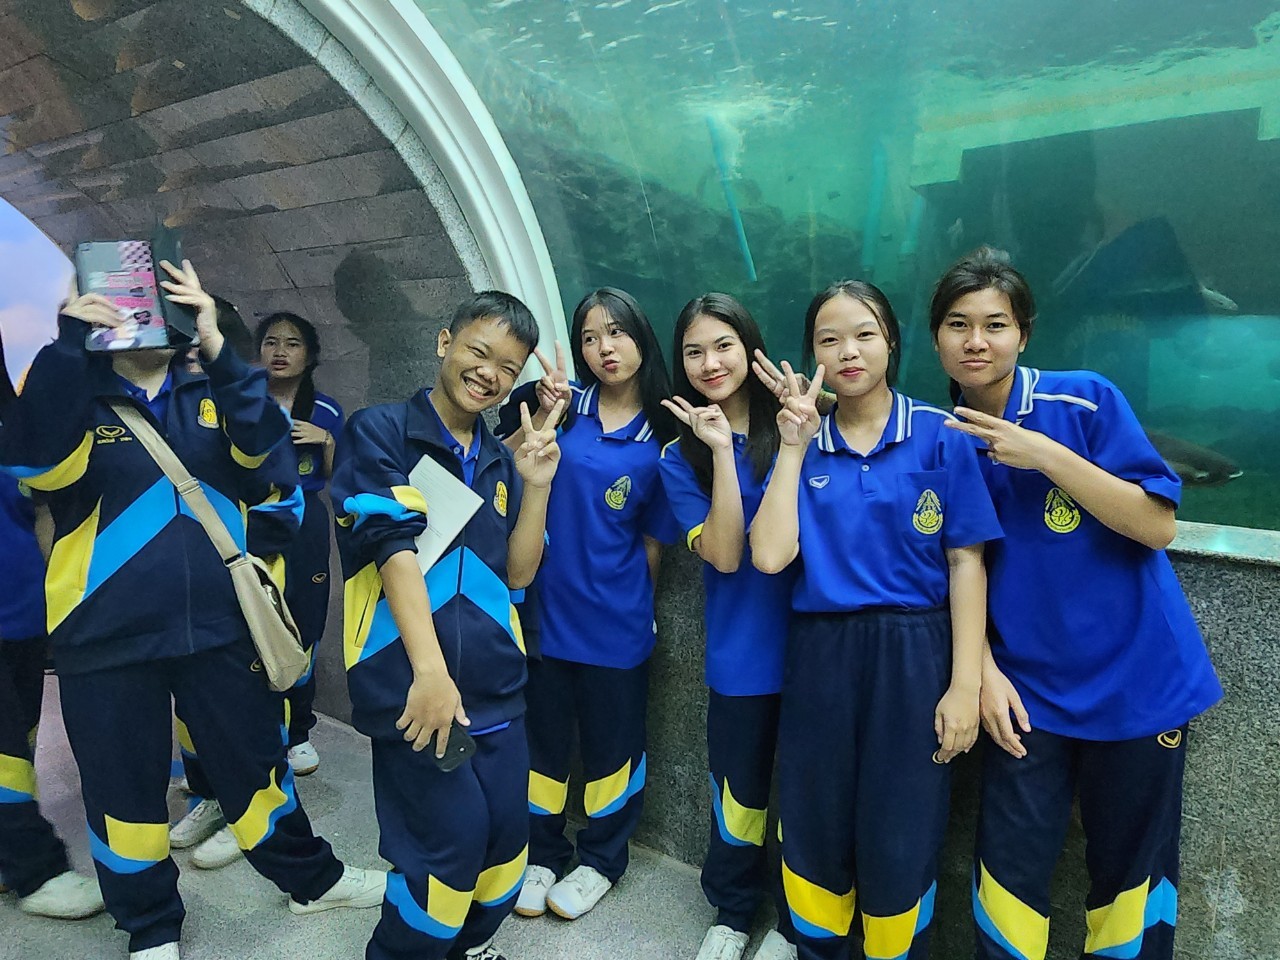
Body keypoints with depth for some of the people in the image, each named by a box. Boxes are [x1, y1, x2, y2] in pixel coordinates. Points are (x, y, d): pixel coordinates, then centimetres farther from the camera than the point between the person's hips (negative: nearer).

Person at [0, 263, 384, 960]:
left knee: (253, 763, 16)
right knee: (125, 789, 14)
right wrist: (67, 347, -27)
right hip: (108, 642, -1)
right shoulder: (70, 397, -1)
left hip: (218, 627, 2)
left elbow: (263, 445, -13)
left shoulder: (212, 394, 6)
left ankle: (311, 878, 37)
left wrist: (215, 346, -24)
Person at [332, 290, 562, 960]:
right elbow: (395, 547, -14)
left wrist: (536, 485, -2)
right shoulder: (380, 433, -3)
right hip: (412, 685, -5)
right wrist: (430, 670, -22)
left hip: (495, 682, 6)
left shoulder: (499, 463, 13)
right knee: (454, 838, -6)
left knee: (507, 833, 8)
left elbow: (518, 573, 11)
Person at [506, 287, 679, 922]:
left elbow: (653, 541, 2)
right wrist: (542, 415, -24)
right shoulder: (565, 404, -3)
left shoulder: (661, 437, -4)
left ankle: (601, 861, 37)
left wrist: (627, 597, 5)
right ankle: (542, 854, 37)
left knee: (610, 742, 14)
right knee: (543, 735, 16)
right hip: (545, 606, 1)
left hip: (615, 619, -1)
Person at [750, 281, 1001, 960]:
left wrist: (965, 683, -9)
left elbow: (966, 561, -3)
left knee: (899, 844, 8)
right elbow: (769, 556, -8)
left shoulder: (938, 434, -2)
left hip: (912, 655, -2)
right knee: (813, 832, 14)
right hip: (820, 655, 3)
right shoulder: (802, 444, 4)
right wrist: (793, 448, -9)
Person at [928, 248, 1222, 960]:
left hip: (1134, 680, -1)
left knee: (1131, 863, 13)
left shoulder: (1086, 401, -8)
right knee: (1012, 865, 5)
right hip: (1028, 689, 2)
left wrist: (1049, 458, -23)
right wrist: (985, 671, -5)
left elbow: (1159, 526, -14)